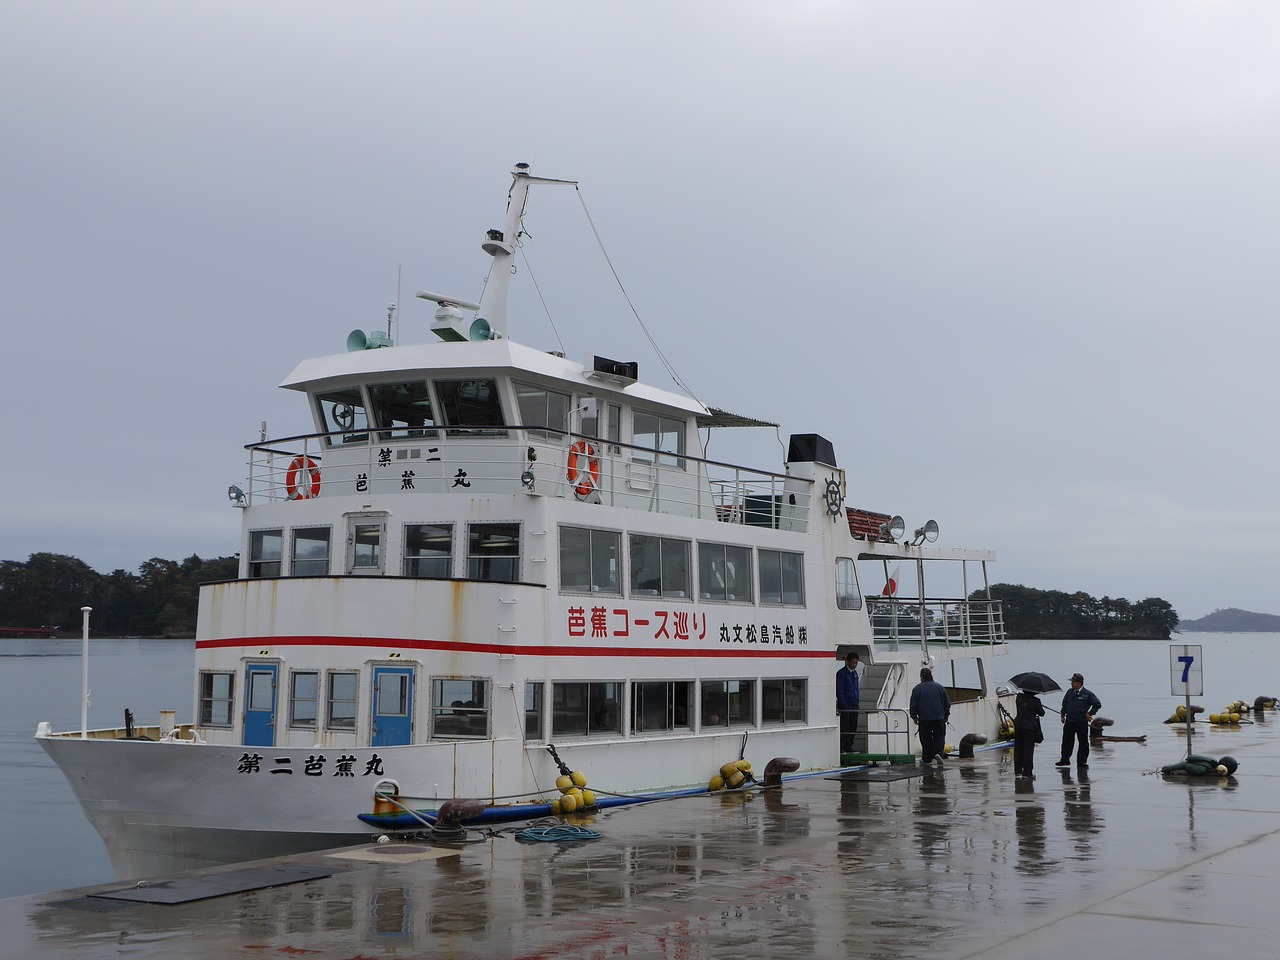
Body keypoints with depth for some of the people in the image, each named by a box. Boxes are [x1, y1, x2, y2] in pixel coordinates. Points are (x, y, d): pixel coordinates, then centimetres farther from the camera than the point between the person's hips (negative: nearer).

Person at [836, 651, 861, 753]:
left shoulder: (855, 673, 15)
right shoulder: (841, 673, -9)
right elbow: (839, 691, -11)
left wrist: (857, 702, 13)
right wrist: (843, 704, -15)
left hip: (854, 705, 7)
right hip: (845, 705, -7)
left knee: (853, 727, 8)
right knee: (844, 727, -7)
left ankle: (848, 747, 16)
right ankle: (842, 748, -3)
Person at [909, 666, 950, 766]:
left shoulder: (917, 688, -2)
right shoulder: (940, 687, 6)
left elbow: (913, 705, -2)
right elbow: (947, 703, 10)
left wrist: (914, 717, 11)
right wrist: (946, 716, 19)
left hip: (924, 719, -1)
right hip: (939, 718, 1)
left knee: (926, 739, 6)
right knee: (939, 737, 6)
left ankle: (927, 758, 10)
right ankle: (938, 753, -15)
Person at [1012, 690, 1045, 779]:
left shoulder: (1019, 697, 0)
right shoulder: (1035, 701, -12)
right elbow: (1041, 713, -3)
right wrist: (1040, 707, 19)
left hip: (1018, 726, 4)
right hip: (1029, 727, -4)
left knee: (1018, 749, 12)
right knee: (1028, 750, 2)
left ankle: (1017, 772, 13)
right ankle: (1027, 773, 2)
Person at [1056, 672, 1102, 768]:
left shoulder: (1088, 694, -7)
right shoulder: (1069, 692, 7)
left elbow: (1097, 704, -4)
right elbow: (1064, 704, 19)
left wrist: (1090, 714, -7)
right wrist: (1063, 715, 13)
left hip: (1082, 723, -4)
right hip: (1069, 721, 4)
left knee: (1083, 742, 2)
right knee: (1066, 741, 6)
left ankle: (1081, 761, 9)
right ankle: (1065, 760, 14)